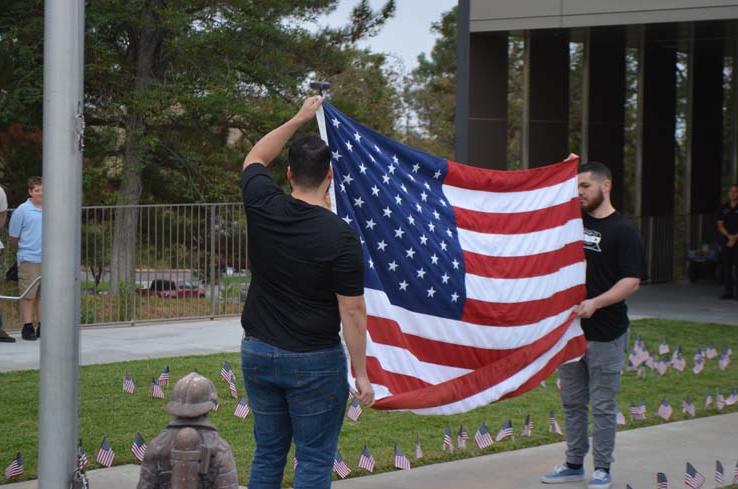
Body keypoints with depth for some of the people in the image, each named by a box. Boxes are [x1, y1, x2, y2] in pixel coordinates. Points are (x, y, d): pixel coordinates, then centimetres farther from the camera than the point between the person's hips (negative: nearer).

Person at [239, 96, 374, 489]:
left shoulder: (263, 209, -4)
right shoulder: (340, 236, -16)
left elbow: (254, 159, 19)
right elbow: (352, 313, -14)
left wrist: (298, 119, 24)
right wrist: (361, 374, -6)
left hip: (258, 353, 5)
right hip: (315, 362, -5)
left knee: (268, 454, 14)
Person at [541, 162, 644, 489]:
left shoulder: (623, 231, -9)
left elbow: (632, 281, -15)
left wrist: (596, 303, -26)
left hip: (605, 333, -6)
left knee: (602, 405, 1)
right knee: (572, 402, 13)